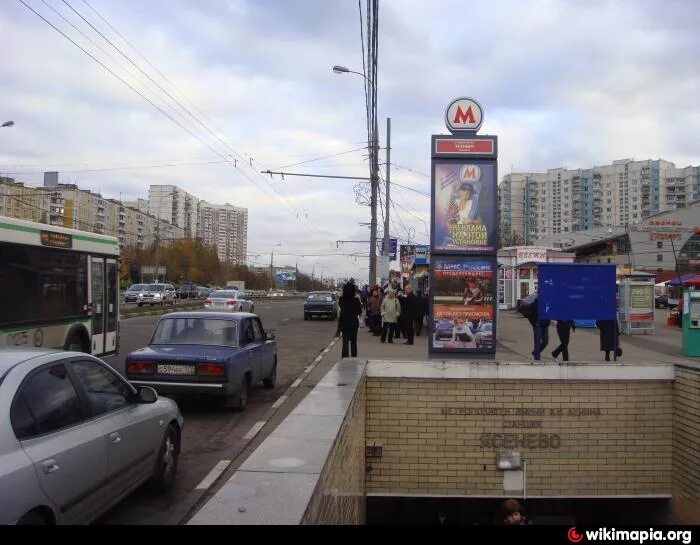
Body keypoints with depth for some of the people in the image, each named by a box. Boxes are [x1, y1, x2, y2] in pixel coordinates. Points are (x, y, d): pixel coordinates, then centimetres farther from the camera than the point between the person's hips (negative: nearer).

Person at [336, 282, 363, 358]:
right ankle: (354, 358, 16)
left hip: (344, 323, 0)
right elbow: (359, 312, -2)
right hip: (354, 323, 0)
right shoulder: (356, 300, -13)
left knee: (345, 342, 5)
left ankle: (345, 358, 0)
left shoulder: (341, 300, -8)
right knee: (353, 342, 13)